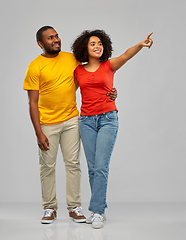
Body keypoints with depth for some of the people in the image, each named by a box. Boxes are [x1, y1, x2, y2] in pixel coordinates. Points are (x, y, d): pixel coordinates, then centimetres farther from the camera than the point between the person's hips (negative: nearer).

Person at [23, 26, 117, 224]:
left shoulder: (72, 59, 3)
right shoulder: (35, 67, -7)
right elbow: (33, 103, -8)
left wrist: (109, 91, -3)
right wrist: (39, 133, -12)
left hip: (71, 120, 2)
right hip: (47, 123, -2)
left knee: (73, 164, 4)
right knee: (47, 166, 5)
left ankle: (74, 207, 13)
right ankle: (50, 208, 19)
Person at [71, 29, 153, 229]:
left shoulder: (109, 66, 0)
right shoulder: (78, 71, 7)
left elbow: (126, 55, -19)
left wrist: (141, 45, -37)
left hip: (108, 119, -3)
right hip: (86, 121, 3)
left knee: (101, 167, -9)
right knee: (92, 168, 5)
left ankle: (96, 211, -2)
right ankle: (100, 209, 17)